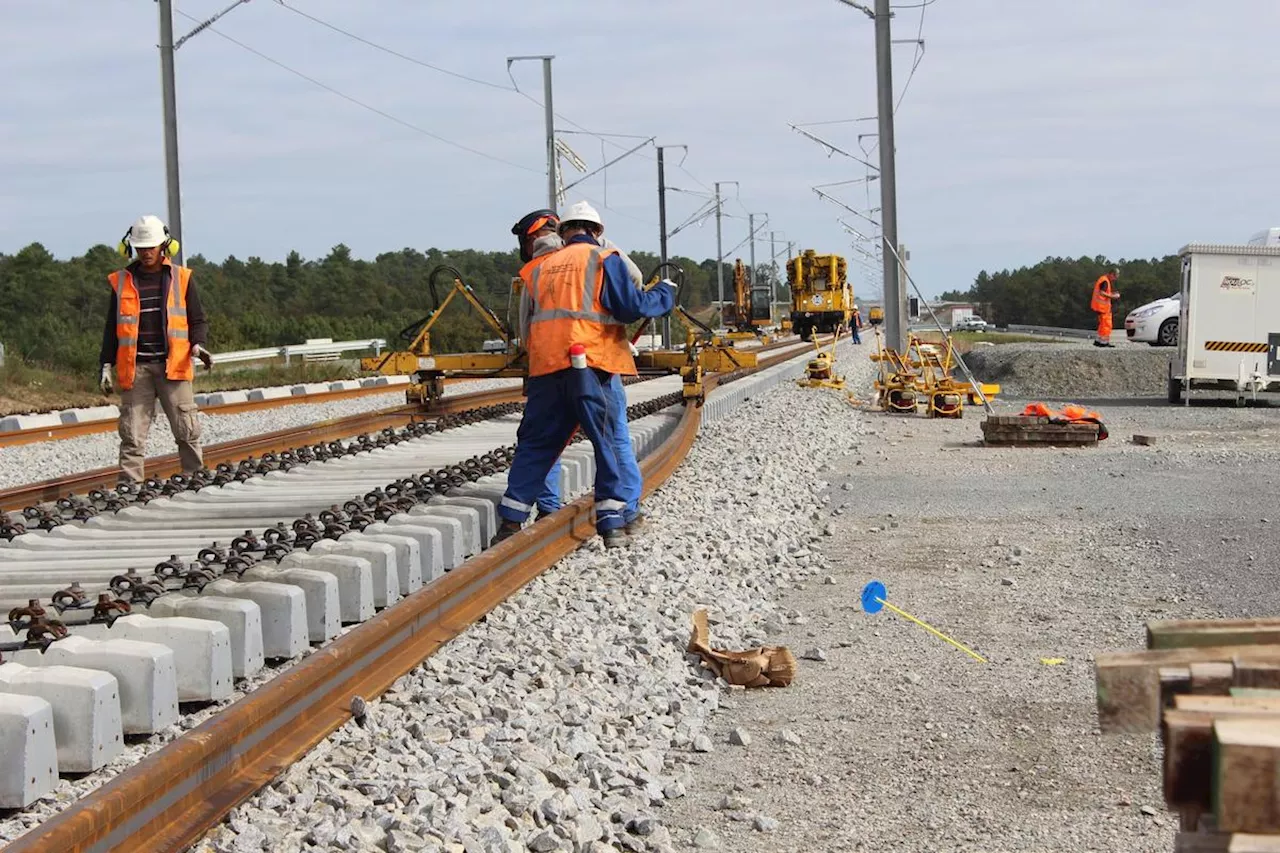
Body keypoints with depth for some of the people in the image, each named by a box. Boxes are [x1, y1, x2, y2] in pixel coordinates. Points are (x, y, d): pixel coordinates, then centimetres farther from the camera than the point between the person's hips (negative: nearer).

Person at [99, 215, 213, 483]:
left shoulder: (181, 278, 9)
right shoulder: (121, 282, 12)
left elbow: (198, 319, 11)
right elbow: (112, 328, 16)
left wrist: (198, 345, -9)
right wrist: (106, 365, 8)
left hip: (173, 364, -1)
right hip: (135, 367, 1)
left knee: (187, 430, -3)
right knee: (133, 434, -3)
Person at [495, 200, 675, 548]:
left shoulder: (541, 267, 20)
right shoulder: (603, 260, 4)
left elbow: (526, 323, 23)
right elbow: (631, 307, -7)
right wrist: (666, 292, 7)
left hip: (544, 366, 5)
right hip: (589, 362, -5)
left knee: (535, 442, 12)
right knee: (606, 441, 1)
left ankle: (510, 521, 12)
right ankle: (611, 522, -3)